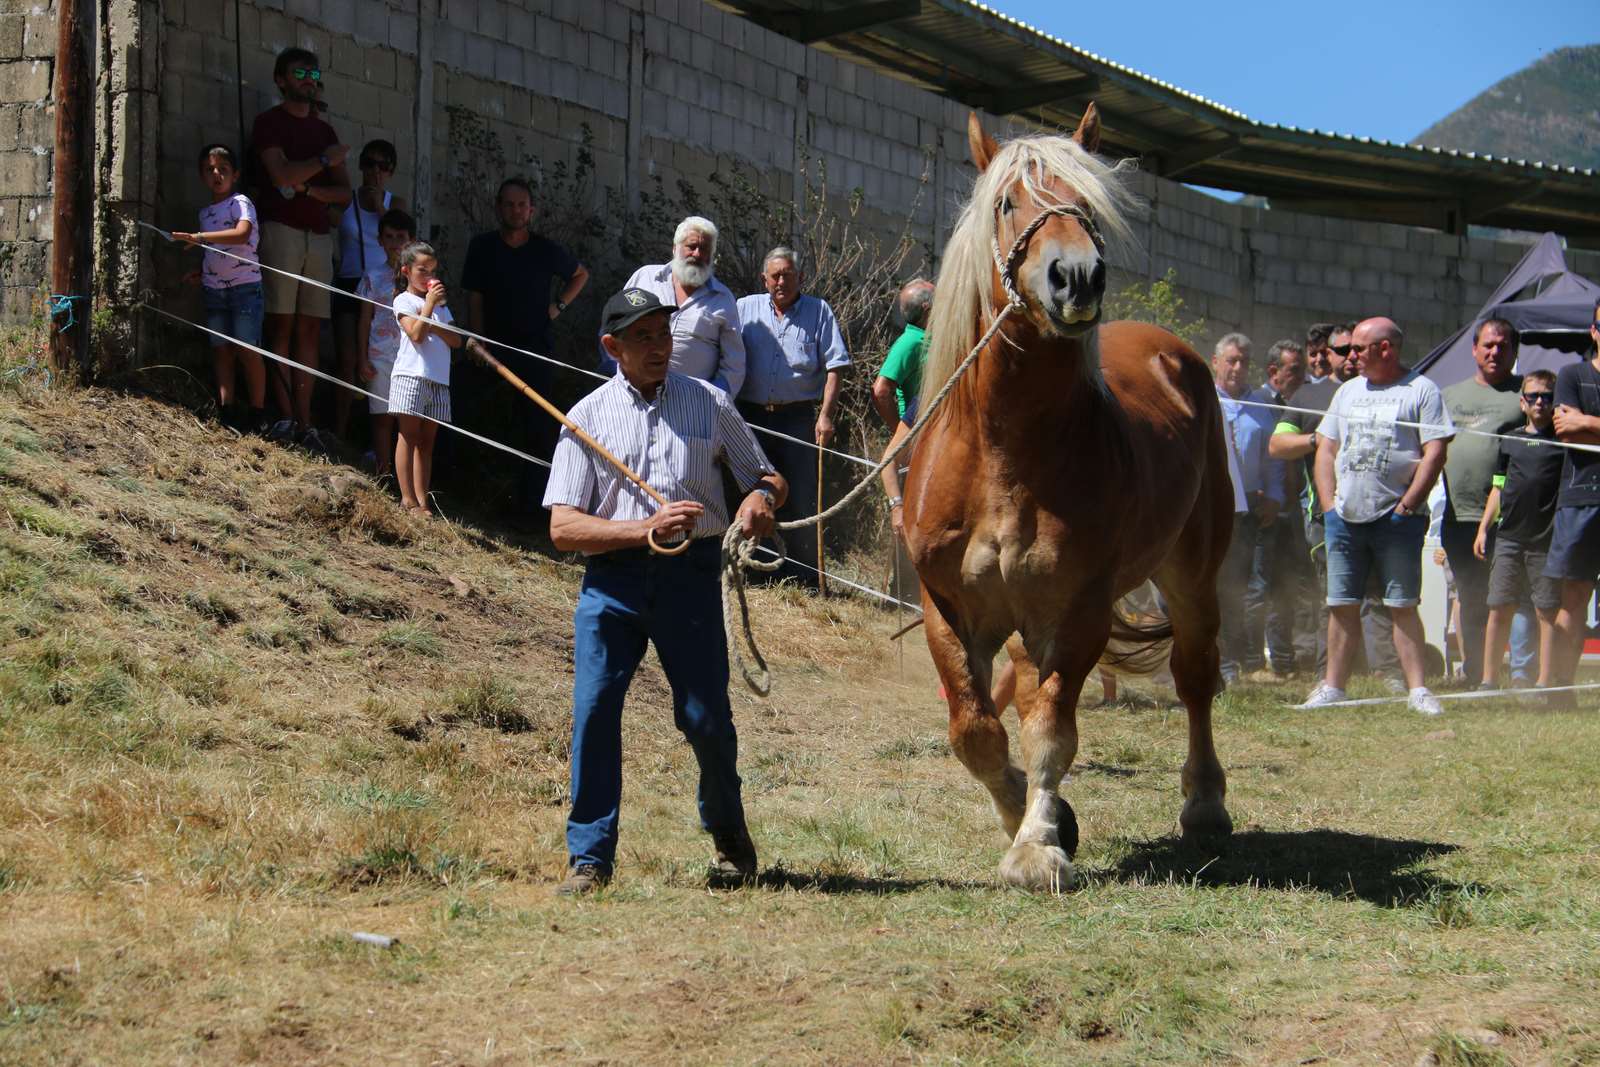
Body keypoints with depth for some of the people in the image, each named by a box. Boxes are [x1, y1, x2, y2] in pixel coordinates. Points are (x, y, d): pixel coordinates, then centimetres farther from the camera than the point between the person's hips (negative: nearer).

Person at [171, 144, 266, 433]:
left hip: (244, 286, -7)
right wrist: (199, 272, 6)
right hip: (214, 288, 7)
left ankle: (257, 412, -1)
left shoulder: (241, 203, -7)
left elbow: (241, 234, -26)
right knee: (221, 350, 2)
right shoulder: (205, 212, 16)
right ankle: (226, 408, 2)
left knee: (247, 351, -6)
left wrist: (199, 237, -32)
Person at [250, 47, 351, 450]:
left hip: (318, 234, 6)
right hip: (281, 229, -6)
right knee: (281, 325, -9)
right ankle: (285, 415, -12)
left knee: (310, 330, 1)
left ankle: (304, 422, -1)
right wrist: (325, 161, -3)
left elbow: (344, 194, 13)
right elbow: (280, 173, -14)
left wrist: (306, 187, -4)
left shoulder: (324, 129, 20)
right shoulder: (269, 122, 3)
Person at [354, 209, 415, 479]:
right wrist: (363, 358, 2)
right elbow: (365, 319, 7)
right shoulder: (373, 277, 6)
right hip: (381, 354, 0)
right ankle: (383, 472, 9)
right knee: (382, 416, 3)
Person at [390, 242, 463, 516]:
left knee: (426, 441, 5)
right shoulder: (404, 301, 2)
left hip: (438, 379, 6)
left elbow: (456, 340, 8)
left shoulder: (440, 304, 21)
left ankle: (422, 499, 4)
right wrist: (429, 304, -12)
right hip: (411, 374, -6)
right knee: (409, 437, -6)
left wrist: (431, 323, -5)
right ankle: (408, 499, -9)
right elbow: (416, 334, -14)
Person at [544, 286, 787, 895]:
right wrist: (647, 529, -15)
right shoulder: (587, 418, 8)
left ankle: (729, 836, 25)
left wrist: (761, 499, -9)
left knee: (706, 718, -1)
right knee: (593, 710, -10)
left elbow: (770, 480, 17)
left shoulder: (710, 404, 11)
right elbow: (563, 527, 0)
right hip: (611, 577, 0)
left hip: (690, 576, 0)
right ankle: (589, 858, 0)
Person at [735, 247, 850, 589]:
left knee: (801, 500, -3)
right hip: (751, 416, 2)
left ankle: (805, 577, 3)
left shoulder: (818, 311, 5)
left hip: (798, 417, -2)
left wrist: (826, 415, -9)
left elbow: (834, 367, 0)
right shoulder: (746, 309, 9)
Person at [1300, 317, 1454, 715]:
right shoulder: (1348, 391, 17)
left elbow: (1434, 452, -7)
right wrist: (1328, 504, 6)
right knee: (1342, 605, 6)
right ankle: (1333, 686, 11)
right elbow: (1326, 448, 18)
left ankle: (1416, 688, -3)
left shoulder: (1421, 391, -1)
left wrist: (1408, 504, -13)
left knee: (1402, 605, -5)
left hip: (1396, 518, -5)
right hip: (1345, 518, 5)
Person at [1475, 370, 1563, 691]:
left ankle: (1545, 682, 4)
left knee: (1547, 612, -1)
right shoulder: (1510, 441, 14)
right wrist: (1483, 528, 11)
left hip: (1548, 540, -3)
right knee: (1499, 608, 3)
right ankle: (1489, 680, 9)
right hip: (1508, 537, 3)